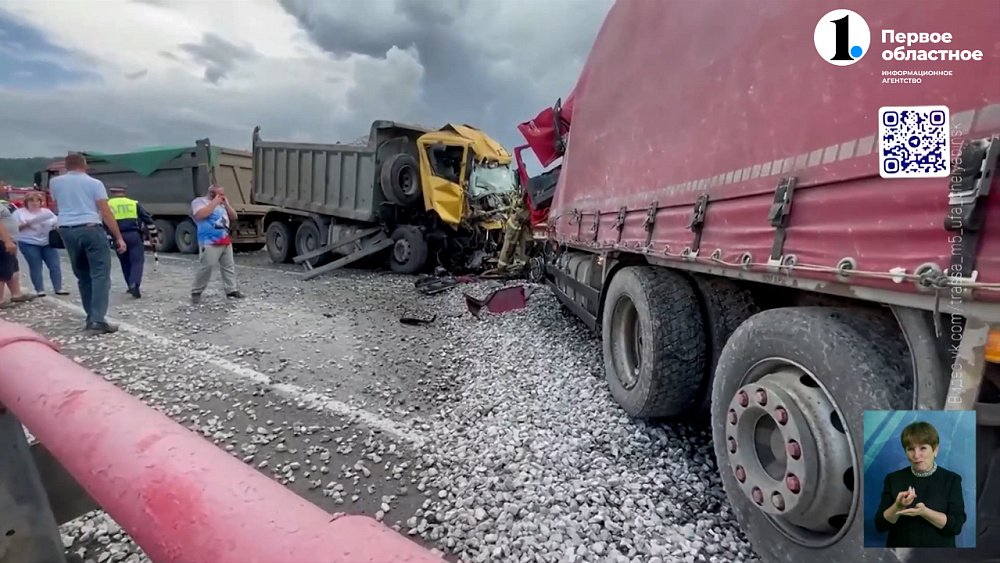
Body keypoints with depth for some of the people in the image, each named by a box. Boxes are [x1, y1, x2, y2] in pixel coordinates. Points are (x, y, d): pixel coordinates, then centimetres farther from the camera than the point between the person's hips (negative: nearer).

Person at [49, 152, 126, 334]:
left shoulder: (54, 182, 13)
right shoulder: (94, 183, 1)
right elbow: (106, 213, -7)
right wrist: (119, 237, -7)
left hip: (67, 231, 5)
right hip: (91, 229, -5)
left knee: (83, 276, 14)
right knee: (100, 275, -7)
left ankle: (92, 318, 15)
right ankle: (98, 320, -17)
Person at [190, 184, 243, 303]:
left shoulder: (222, 204, 20)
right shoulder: (199, 201, 0)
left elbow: (234, 217, 15)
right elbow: (200, 215, -21)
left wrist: (226, 204, 3)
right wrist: (215, 202, -14)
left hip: (225, 241, 7)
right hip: (210, 242, -7)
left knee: (229, 266, 8)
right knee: (206, 267, -10)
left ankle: (231, 290, 14)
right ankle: (196, 292, 1)